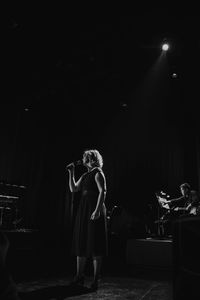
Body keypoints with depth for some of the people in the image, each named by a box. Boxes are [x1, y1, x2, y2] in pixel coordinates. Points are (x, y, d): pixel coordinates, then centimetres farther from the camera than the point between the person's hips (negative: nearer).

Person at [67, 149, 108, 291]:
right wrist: (71, 172, 11)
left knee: (95, 245, -3)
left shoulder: (98, 173, -7)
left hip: (94, 210, -8)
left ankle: (96, 279, 7)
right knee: (81, 242, 11)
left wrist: (97, 210, -25)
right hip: (83, 210, 9)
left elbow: (103, 192, -16)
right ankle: (79, 276, 22)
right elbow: (73, 189, 16)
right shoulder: (85, 175, 17)